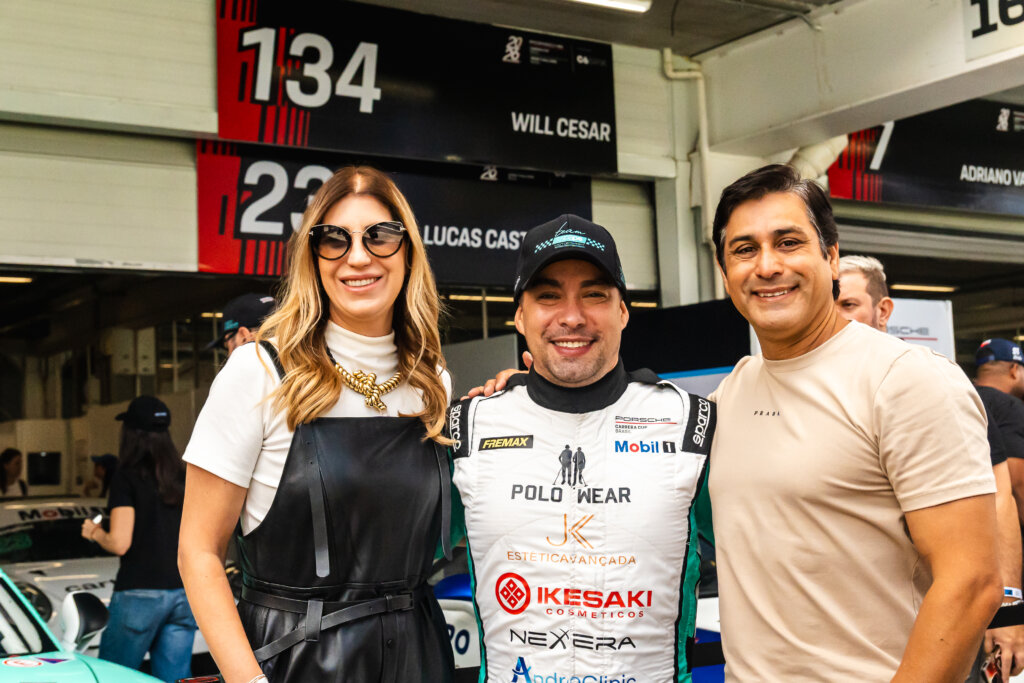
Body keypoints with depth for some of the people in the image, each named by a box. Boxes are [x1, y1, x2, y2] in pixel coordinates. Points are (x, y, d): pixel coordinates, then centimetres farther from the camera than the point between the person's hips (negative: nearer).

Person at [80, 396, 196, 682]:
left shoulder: (127, 478, -8)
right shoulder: (185, 477, 7)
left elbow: (120, 543, -10)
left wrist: (94, 532, 8)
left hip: (140, 593, -5)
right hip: (184, 593, 5)